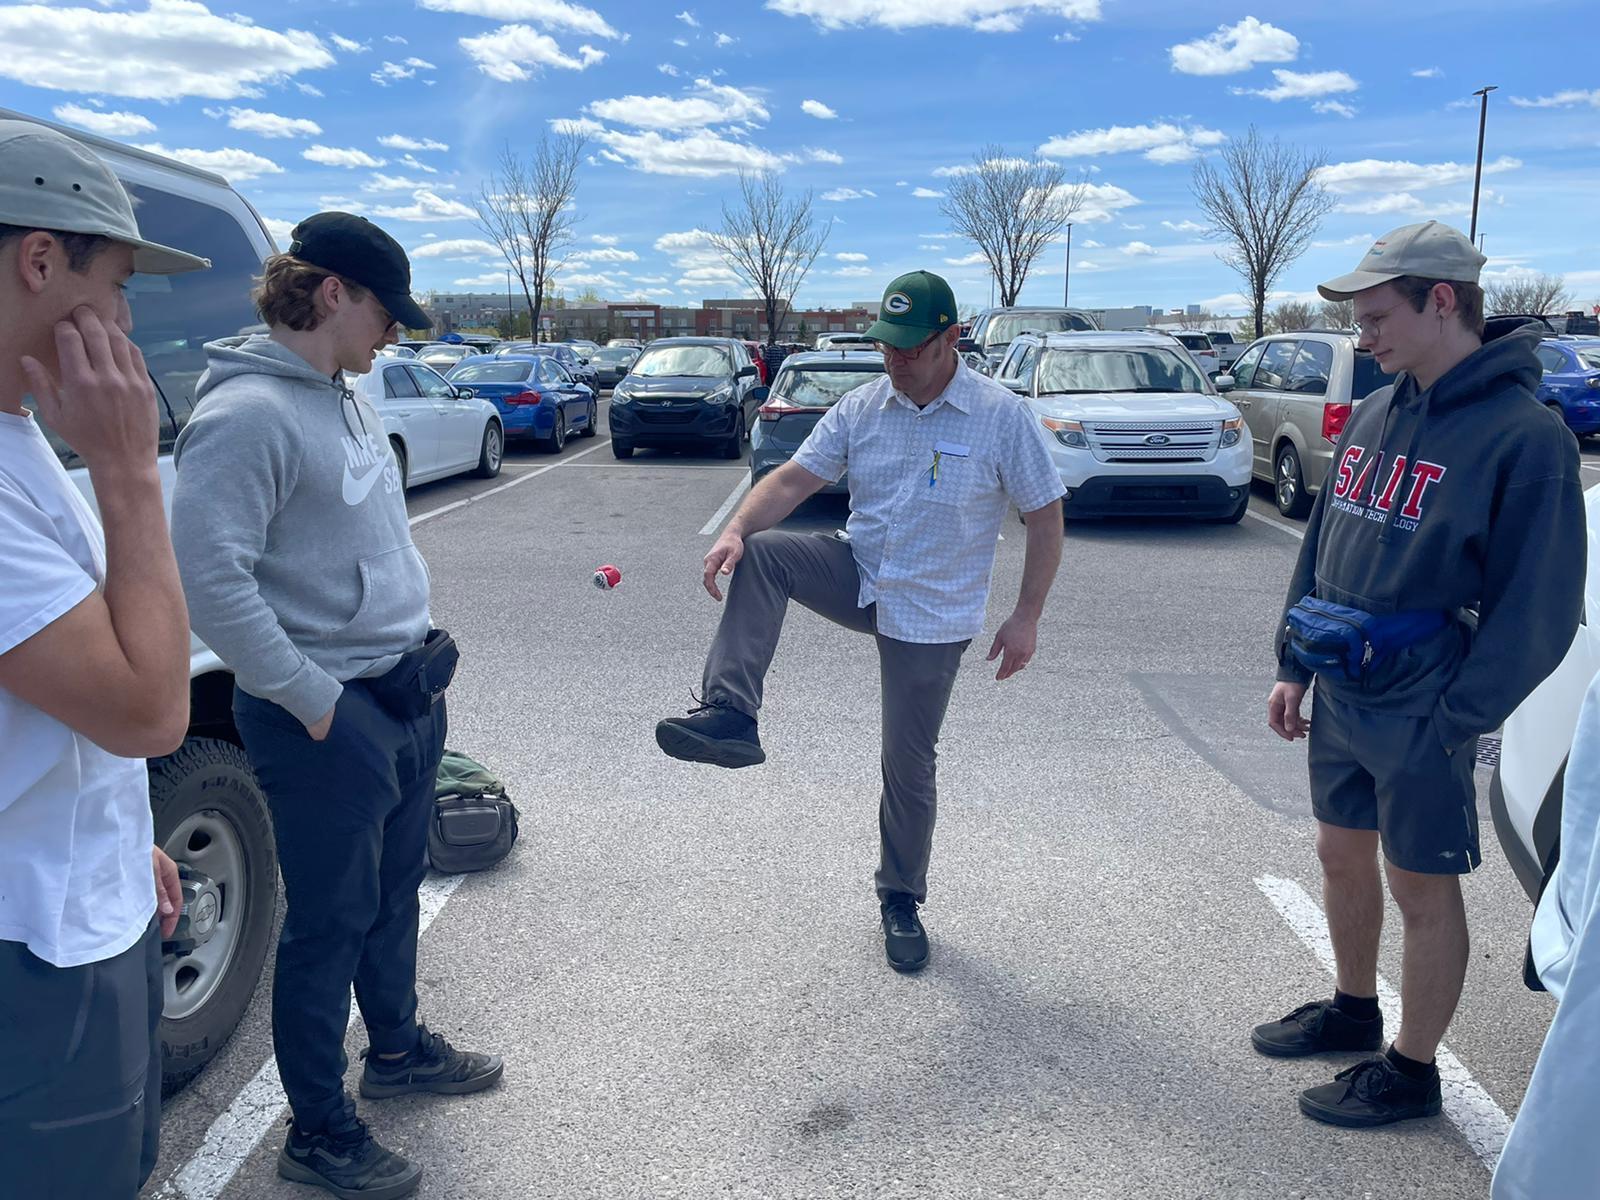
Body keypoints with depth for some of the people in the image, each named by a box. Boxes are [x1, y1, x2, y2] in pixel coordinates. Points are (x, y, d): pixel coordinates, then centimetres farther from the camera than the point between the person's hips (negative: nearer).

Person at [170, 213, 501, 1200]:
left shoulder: (345, 398, 10)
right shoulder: (249, 413, -20)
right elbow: (211, 578, -26)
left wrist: (423, 659, 14)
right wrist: (314, 700, -19)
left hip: (406, 697, 9)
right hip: (329, 719, -9)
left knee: (396, 888, 23)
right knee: (332, 922, 6)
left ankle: (397, 1045, 45)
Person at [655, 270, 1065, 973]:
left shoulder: (999, 416, -11)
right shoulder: (862, 407, -1)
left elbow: (1045, 515, -7)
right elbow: (796, 475, -4)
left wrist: (1026, 618, -11)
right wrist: (736, 530, -23)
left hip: (931, 619, -3)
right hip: (859, 579, 3)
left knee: (909, 763, 4)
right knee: (761, 553, -23)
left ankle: (901, 901, 27)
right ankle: (729, 716, -26)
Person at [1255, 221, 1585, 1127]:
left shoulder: (1524, 435, -16)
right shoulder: (1375, 416, 6)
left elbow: (1537, 609, -16)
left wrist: (1456, 721, -17)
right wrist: (1294, 666, 11)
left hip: (1421, 714, -7)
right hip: (1341, 696, 7)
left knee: (1423, 887, 8)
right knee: (1343, 856, 19)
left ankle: (1411, 1072, 26)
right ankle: (1354, 1012, 42)